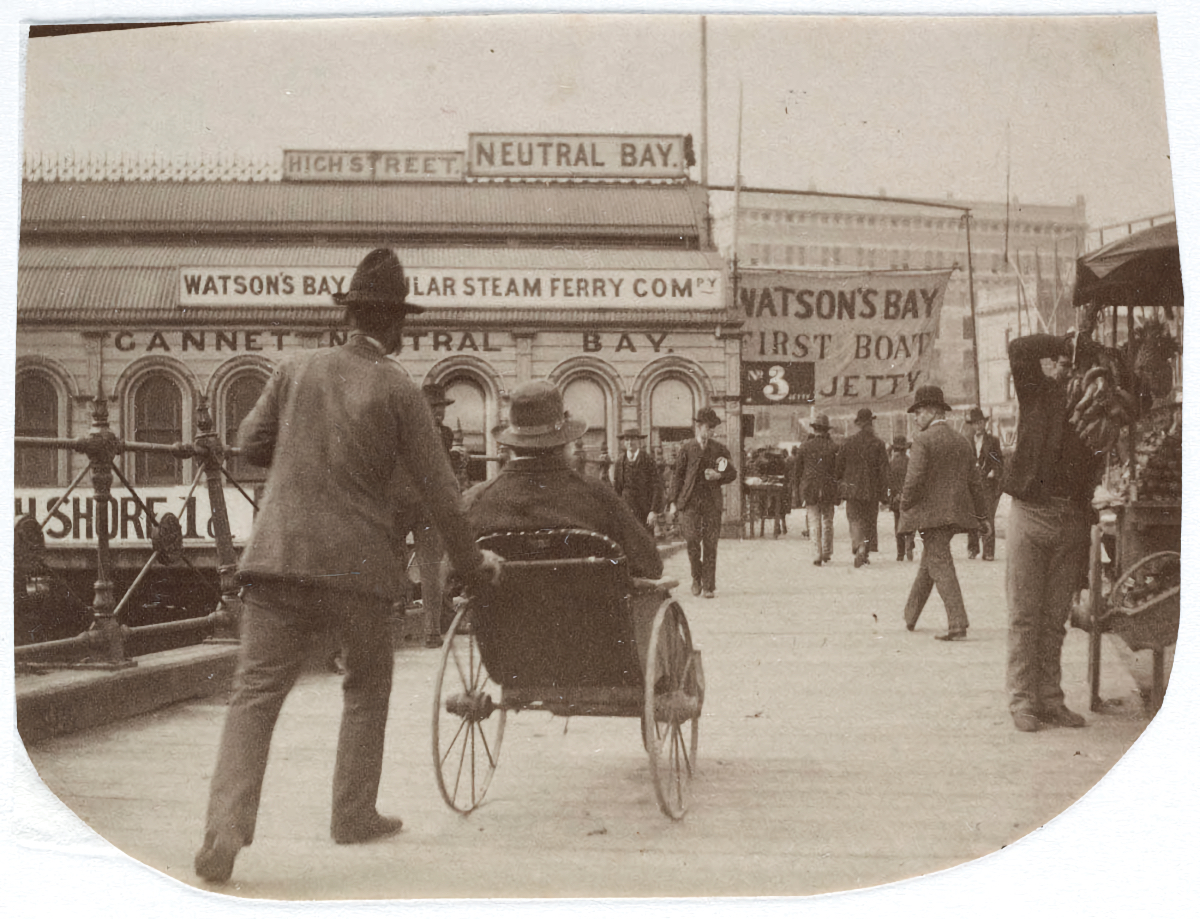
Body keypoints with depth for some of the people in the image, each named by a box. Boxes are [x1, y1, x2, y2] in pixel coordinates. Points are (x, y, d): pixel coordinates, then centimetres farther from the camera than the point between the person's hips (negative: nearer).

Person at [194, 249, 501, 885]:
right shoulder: (399, 392, -3)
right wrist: (472, 562, 11)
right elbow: (438, 491, -1)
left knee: (256, 692, 0)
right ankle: (354, 814, 24)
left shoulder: (296, 369, 6)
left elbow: (251, 443, 11)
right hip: (358, 564, -2)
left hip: (279, 554, 2)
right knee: (367, 689, 18)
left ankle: (225, 829, -13)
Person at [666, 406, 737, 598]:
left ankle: (709, 586, 4)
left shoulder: (719, 449, 10)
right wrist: (673, 501, 0)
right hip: (690, 501, -1)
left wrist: (719, 476, -7)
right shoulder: (686, 449, 5)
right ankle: (696, 577, 15)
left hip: (712, 502, 1)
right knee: (692, 541, -9)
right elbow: (677, 475, 7)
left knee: (710, 545, -1)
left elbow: (732, 473, 15)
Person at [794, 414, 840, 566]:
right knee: (827, 521, 14)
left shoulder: (805, 446, -1)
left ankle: (818, 553, -4)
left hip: (810, 490, 0)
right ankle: (827, 552, 18)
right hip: (829, 490, 0)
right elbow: (839, 470, -1)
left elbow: (798, 470, 5)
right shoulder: (833, 447, -3)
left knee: (814, 523, 3)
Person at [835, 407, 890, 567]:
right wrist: (883, 494, -1)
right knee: (870, 521, 12)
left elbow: (839, 467, 2)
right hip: (872, 490, 0)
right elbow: (883, 471, -5)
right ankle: (865, 553, 7)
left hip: (853, 488, 0)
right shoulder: (878, 444, -5)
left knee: (855, 519, 6)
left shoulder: (848, 442, -3)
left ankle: (859, 547, -15)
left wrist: (841, 483, 19)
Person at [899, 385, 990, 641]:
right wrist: (981, 515, 19)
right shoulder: (961, 440, 11)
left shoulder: (923, 439, -11)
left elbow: (914, 478, -18)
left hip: (930, 512, -8)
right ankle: (910, 616, 32)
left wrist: (905, 508, -5)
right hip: (955, 512, 8)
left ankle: (958, 625, -13)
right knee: (928, 563, 20)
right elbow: (974, 480, 14)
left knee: (940, 566, -7)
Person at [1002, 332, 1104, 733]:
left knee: (1055, 619, 8)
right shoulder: (1038, 392, 2)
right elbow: (1019, 349, -12)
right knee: (1024, 616, -1)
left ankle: (1050, 699, 15)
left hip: (1071, 520, 3)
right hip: (1031, 514, -3)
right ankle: (1022, 700, 4)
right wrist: (1064, 343, -3)